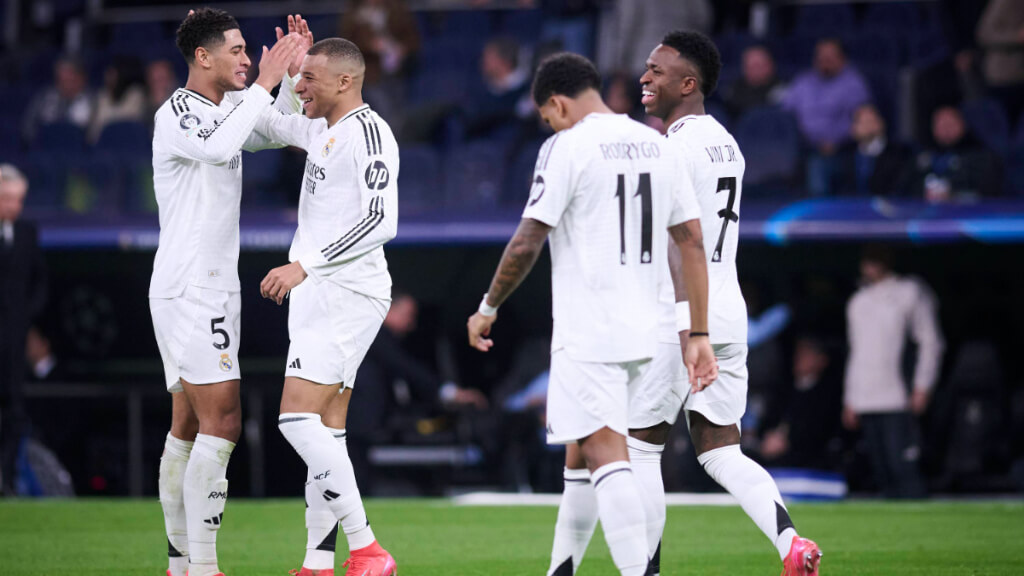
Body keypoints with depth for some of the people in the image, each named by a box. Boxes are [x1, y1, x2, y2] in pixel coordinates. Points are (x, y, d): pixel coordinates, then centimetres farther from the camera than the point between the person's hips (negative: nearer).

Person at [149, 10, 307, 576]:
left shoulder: (225, 108, 14)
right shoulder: (176, 114, -13)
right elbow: (218, 147, -33)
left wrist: (290, 73, 12)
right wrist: (264, 82, -26)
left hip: (212, 289, 10)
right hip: (189, 290, -10)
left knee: (187, 428, 10)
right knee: (221, 424, -15)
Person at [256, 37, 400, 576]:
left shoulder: (368, 131, -13)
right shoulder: (321, 130, 16)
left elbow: (381, 221, -22)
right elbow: (262, 121, 34)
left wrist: (305, 265, -25)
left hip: (347, 293, -10)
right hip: (320, 295, 10)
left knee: (298, 418, -17)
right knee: (325, 430, 8)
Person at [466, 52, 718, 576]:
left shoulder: (567, 146, -8)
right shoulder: (656, 145, 11)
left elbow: (526, 244, -10)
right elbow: (692, 244, 10)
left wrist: (488, 308, 4)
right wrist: (698, 336, 12)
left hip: (587, 334, -7)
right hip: (642, 334, 7)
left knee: (606, 455, -12)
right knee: (579, 452, 19)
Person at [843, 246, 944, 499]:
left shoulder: (910, 293, 4)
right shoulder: (858, 302, 21)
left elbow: (930, 342, 0)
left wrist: (922, 388, -10)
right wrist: (849, 401, 20)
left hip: (898, 401, -6)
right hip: (866, 402, 6)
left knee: (903, 468, -13)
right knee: (881, 470, 2)